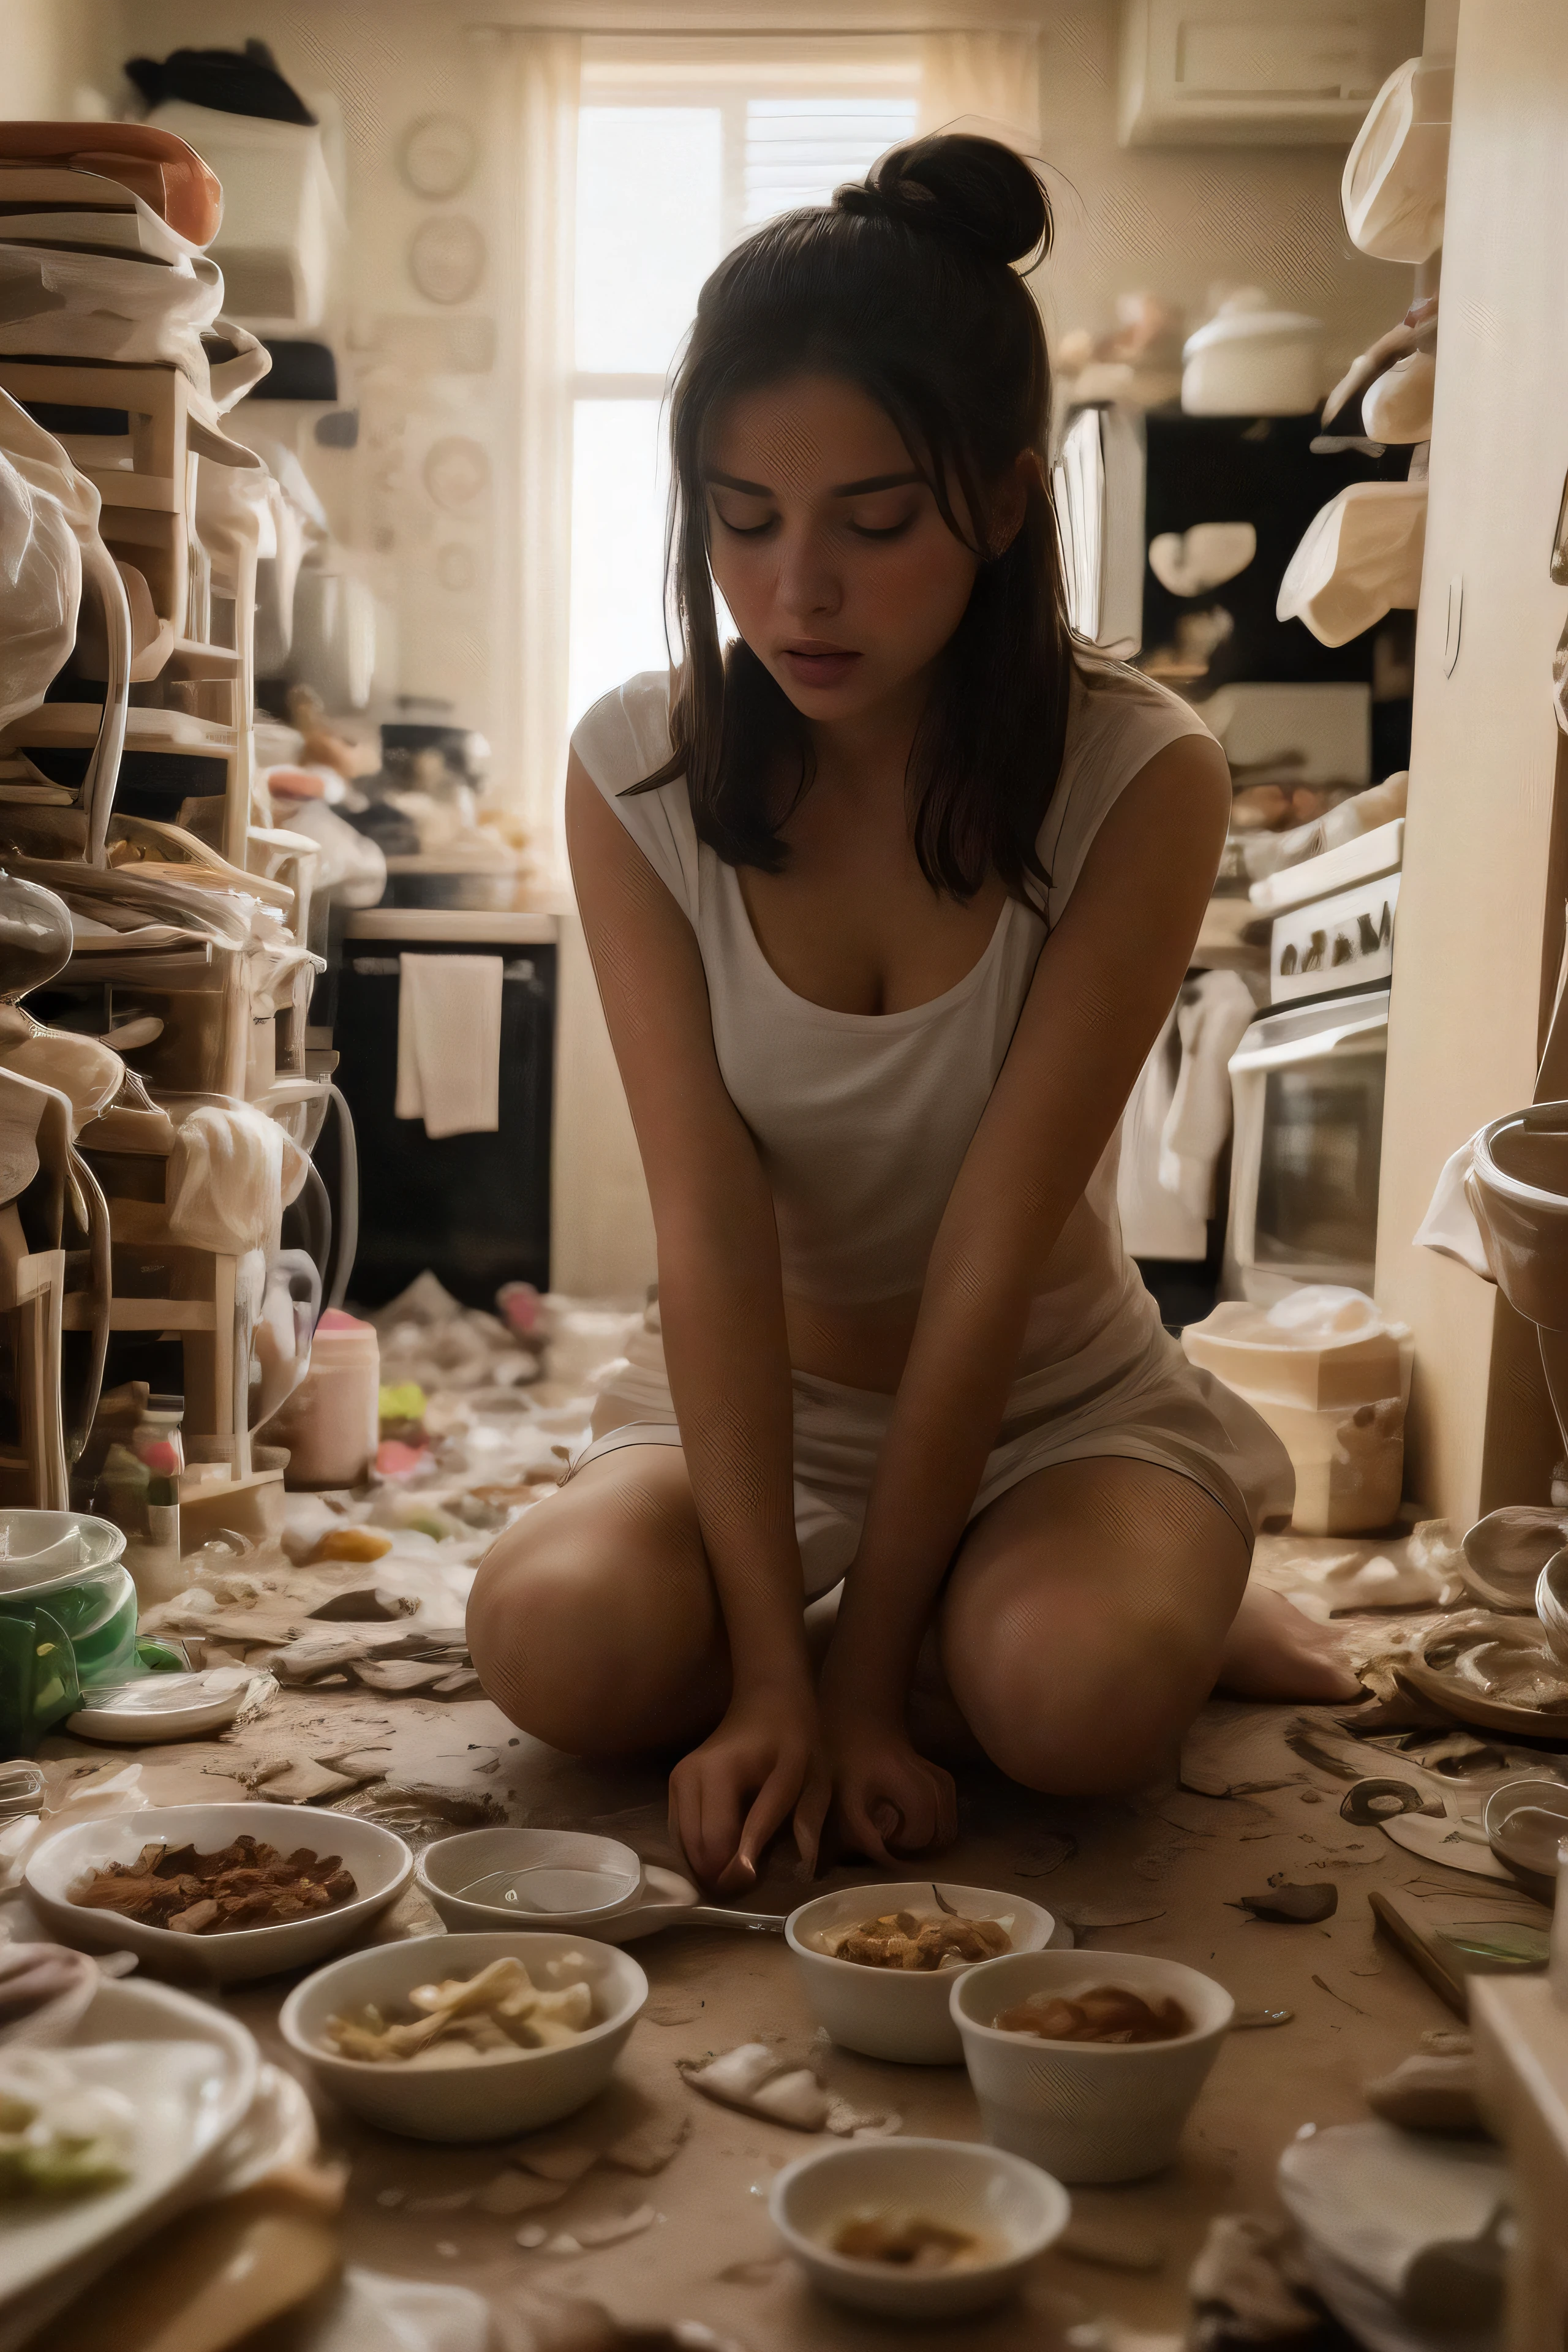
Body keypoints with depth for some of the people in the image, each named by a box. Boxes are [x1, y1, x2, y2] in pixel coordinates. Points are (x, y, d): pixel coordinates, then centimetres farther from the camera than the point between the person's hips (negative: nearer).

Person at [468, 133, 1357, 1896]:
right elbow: (710, 1233, -20)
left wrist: (866, 1681, -21)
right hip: (759, 1392, 3)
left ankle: (1176, 1603, 5)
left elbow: (992, 1257, -22)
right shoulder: (638, 769, -14)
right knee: (559, 1642, -26)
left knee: (1076, 1697, -32)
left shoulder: (1140, 780, -20)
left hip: (1058, 1399, -2)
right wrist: (772, 1669, -25)